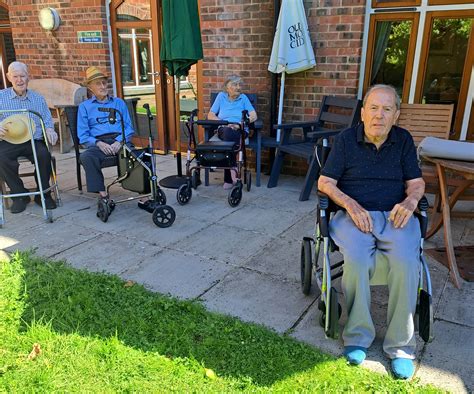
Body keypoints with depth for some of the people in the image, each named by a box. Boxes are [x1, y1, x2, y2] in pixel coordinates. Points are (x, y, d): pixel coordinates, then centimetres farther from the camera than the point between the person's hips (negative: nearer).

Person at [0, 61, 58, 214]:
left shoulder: (38, 99, 17)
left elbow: (48, 120, 16)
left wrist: (49, 130, -8)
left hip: (34, 141, 1)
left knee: (44, 154, -31)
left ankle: (43, 194, -11)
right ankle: (20, 195, -11)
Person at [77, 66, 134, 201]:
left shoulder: (119, 102, 24)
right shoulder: (84, 107, 19)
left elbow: (129, 128, 14)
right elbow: (83, 136, 9)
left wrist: (119, 141, -7)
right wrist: (99, 143, -11)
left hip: (120, 141, 1)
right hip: (98, 143, 0)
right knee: (86, 156, -35)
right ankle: (102, 193, -30)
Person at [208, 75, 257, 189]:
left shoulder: (243, 98, 13)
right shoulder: (221, 96, 15)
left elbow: (254, 116, 3)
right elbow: (210, 116, 11)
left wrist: (240, 124, -14)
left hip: (240, 131, 0)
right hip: (223, 130, 0)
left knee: (230, 134, -35)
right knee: (228, 131, -37)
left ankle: (228, 179, -36)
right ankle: (233, 171, -40)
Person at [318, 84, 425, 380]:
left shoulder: (404, 140, 11)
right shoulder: (346, 139, 4)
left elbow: (416, 183, 11)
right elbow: (325, 182, 2)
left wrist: (411, 200, -14)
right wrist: (350, 204, -15)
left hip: (395, 216, 2)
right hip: (355, 214, -1)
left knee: (407, 263, -28)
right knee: (356, 261, -32)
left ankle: (401, 345, -11)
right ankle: (358, 336, -12)